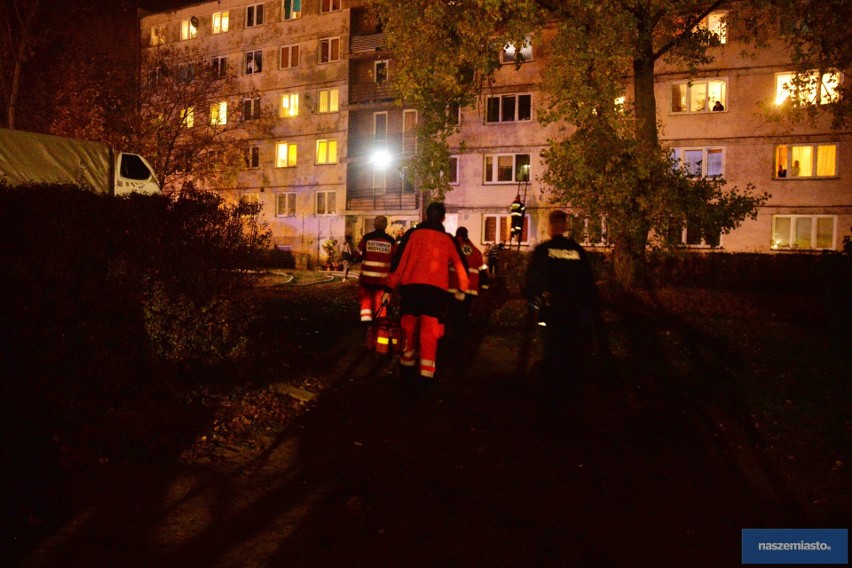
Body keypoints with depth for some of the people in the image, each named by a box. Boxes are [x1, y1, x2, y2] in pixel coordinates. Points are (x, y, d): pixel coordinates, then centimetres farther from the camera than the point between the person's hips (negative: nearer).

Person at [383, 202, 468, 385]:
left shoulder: (412, 234, 8)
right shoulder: (449, 239, 11)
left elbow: (399, 262, 3)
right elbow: (460, 266, 17)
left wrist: (389, 288, 6)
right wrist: (462, 290, 32)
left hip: (411, 286, 1)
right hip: (437, 289, 0)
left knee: (409, 327, 16)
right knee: (429, 332, 0)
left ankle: (407, 363, 31)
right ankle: (426, 375, -7)